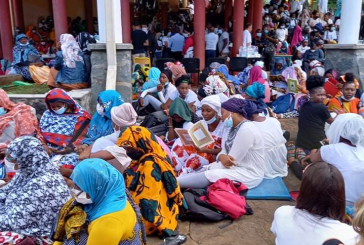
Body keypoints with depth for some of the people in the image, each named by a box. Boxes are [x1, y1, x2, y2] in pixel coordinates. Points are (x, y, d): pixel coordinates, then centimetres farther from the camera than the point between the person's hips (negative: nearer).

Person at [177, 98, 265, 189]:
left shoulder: (246, 130, -21)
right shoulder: (234, 128, 11)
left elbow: (232, 161, -21)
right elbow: (224, 151, 6)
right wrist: (222, 157, -19)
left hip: (249, 174, -9)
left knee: (209, 175, -23)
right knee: (204, 171, -1)